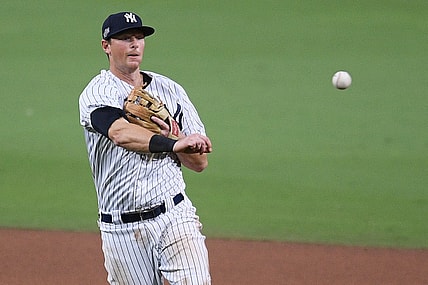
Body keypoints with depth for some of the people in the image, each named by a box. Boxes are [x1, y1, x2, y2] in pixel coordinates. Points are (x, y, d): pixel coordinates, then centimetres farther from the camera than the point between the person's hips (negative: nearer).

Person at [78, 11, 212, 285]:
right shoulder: (96, 94, -1)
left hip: (175, 216, 2)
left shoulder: (170, 90, 11)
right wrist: (173, 145, -39)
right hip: (121, 229, -2)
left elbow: (200, 162, 9)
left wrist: (171, 136, -10)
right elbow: (121, 133, -25)